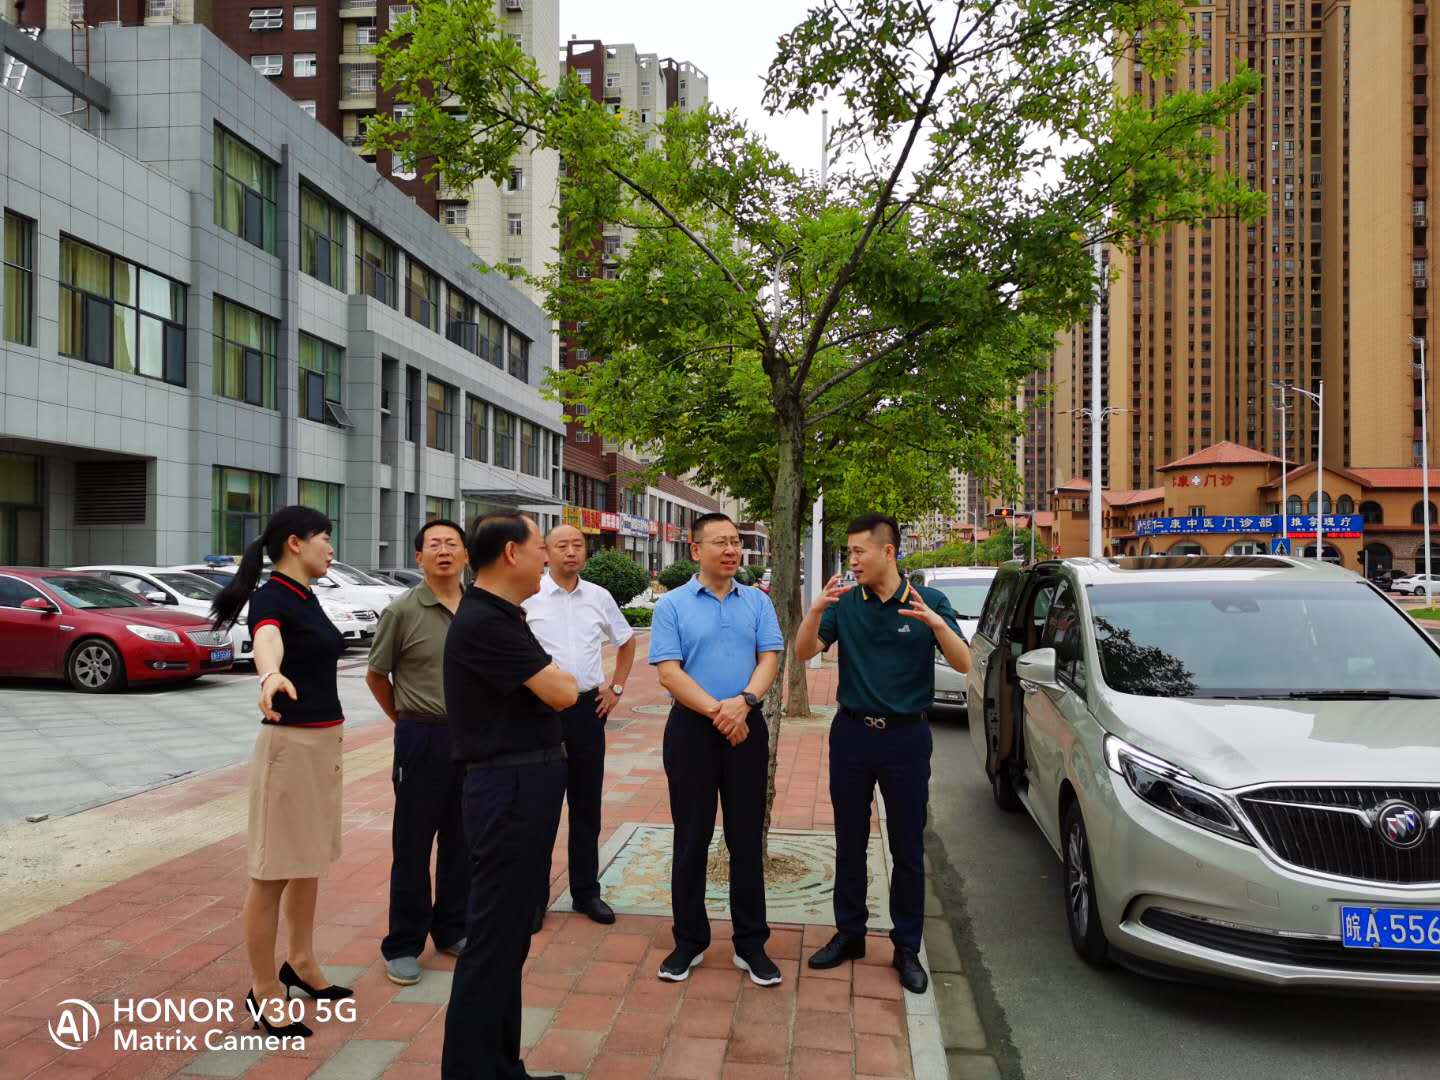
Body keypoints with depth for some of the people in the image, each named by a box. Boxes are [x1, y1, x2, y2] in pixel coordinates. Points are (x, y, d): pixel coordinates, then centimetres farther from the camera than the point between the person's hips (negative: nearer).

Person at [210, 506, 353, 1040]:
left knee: (310, 861, 19)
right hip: (290, 742, -9)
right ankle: (263, 991, 12)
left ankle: (300, 963, 33)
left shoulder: (306, 596, 10)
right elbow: (267, 640, -41)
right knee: (274, 870, 1)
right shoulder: (271, 597, -17)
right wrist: (271, 677, -63)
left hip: (325, 740, 9)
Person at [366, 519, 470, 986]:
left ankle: (452, 930, 30)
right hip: (424, 739, -4)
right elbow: (376, 676, 3)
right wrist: (405, 719, 7)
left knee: (461, 842, 14)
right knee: (412, 846, 5)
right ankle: (403, 945, 18)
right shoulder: (403, 611, -8)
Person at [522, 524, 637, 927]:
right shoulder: (528, 596, -7)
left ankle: (586, 892, 25)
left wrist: (616, 687, 13)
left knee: (587, 804, 12)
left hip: (588, 708, 4)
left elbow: (627, 641, 21)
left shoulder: (599, 597, 6)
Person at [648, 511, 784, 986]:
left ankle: (751, 943, 19)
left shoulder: (758, 602, 7)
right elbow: (669, 673, -9)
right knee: (691, 839, 8)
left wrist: (742, 702, -19)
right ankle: (690, 940, 21)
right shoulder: (672, 605, -1)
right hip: (691, 729, -2)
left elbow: (769, 658, -1)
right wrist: (715, 710, -17)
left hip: (748, 729, 2)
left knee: (747, 838, 7)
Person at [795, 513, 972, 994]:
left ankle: (907, 948, 21)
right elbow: (804, 652, -7)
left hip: (906, 736, -2)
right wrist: (816, 610, -25)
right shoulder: (845, 602, 0)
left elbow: (963, 663, -12)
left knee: (908, 849, 7)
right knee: (849, 842, 12)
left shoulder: (928, 602, -4)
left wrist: (935, 623, -30)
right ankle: (849, 934, 28)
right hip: (852, 733, 2)